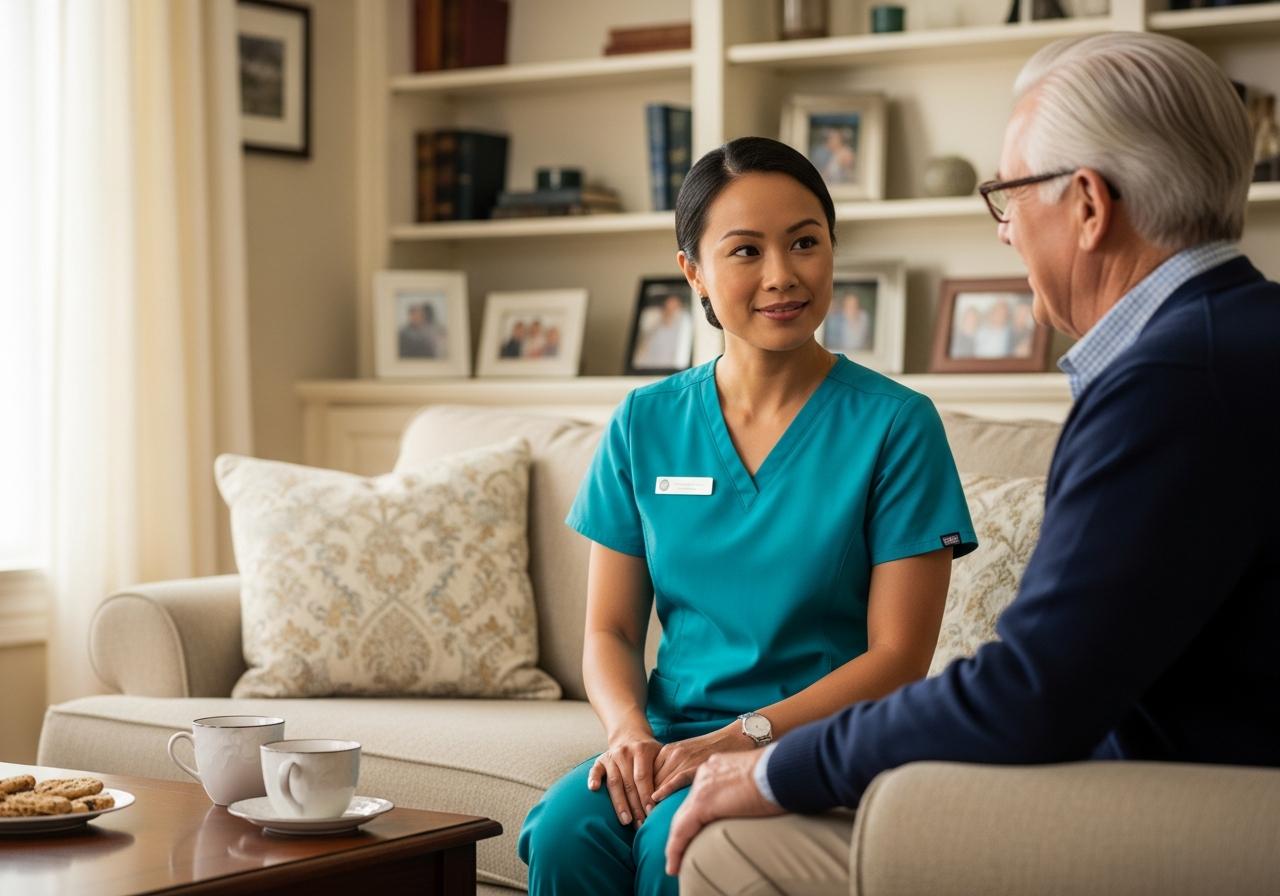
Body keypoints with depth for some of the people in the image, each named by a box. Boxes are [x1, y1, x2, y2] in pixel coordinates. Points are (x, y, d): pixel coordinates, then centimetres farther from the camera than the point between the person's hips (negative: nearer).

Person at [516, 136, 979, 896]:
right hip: (674, 736, 3)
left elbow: (899, 655, -6)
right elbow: (610, 631, 10)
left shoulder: (896, 425, -3)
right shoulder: (645, 425, 8)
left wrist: (742, 737, -17)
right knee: (564, 829, -28)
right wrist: (631, 731, -12)